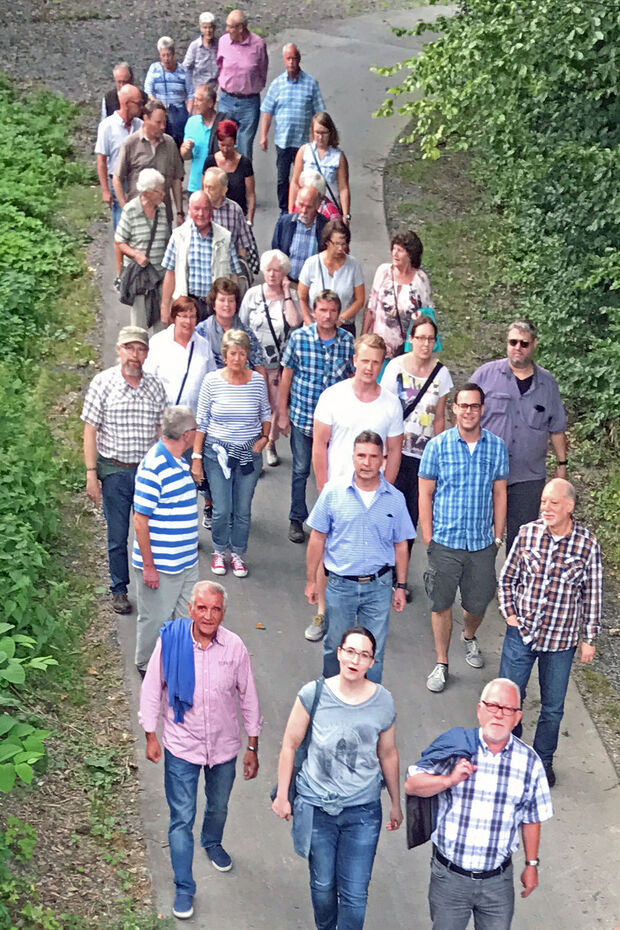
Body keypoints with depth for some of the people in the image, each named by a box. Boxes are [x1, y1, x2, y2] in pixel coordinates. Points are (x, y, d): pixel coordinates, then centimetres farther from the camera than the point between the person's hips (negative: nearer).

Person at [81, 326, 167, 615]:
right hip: (114, 471, -2)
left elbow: (159, 431, 10)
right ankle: (119, 590, 24)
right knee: (117, 536, 8)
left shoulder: (155, 386, 2)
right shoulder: (102, 383, -6)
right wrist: (91, 474, -8)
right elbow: (90, 431, -4)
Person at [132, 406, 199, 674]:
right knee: (156, 618, 8)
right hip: (159, 566, -8)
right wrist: (148, 566, -19)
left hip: (186, 562, 8)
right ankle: (146, 667, 28)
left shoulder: (179, 462, 7)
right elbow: (140, 519, -20)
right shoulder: (153, 467, -22)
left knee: (185, 618, 16)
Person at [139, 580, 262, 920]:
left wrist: (252, 747, 2)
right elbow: (152, 689, -5)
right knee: (181, 819, 3)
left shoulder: (234, 646, -15)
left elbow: (248, 698, -3)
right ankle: (183, 887, 19)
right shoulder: (170, 640, -18)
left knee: (218, 806, 24)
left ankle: (212, 843, 56)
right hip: (181, 746, -2)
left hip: (224, 746, 2)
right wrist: (151, 735, -1)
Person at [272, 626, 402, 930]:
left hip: (362, 812, 0)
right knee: (322, 885, 16)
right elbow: (290, 745, -1)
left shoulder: (383, 702, -7)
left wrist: (395, 803, 16)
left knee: (355, 894, 0)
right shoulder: (314, 694, -12)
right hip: (316, 807, 0)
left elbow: (388, 754, 7)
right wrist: (282, 796, 2)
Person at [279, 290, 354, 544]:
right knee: (300, 471, 11)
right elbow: (286, 376, 0)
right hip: (302, 416, -1)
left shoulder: (347, 341, -5)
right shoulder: (299, 337, -8)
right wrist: (282, 413, 1)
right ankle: (296, 520, 26)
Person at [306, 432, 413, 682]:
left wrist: (401, 586, 8)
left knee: (373, 652, 6)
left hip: (379, 586, 0)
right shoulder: (333, 491, -6)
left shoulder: (395, 498, -2)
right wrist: (311, 580, 2)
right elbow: (318, 538, 1)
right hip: (340, 584, 0)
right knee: (335, 649, 14)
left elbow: (400, 545, 7)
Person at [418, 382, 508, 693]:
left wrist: (498, 537, 6)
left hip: (482, 542, 2)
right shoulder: (437, 446, -7)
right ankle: (441, 664, 22)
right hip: (445, 541, -2)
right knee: (441, 604, 6)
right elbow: (425, 495, -2)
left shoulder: (497, 446, -1)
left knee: (478, 603, 13)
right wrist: (428, 539, -4)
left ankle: (469, 637, 46)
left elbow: (499, 493, 7)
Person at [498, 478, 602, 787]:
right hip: (521, 633, 1)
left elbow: (592, 595, -1)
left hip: (560, 640, -1)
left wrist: (588, 638, 2)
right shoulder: (526, 533, -7)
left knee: (552, 707, 12)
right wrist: (509, 613, -3)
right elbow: (507, 578, 6)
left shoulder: (587, 544, -10)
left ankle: (543, 760, 35)